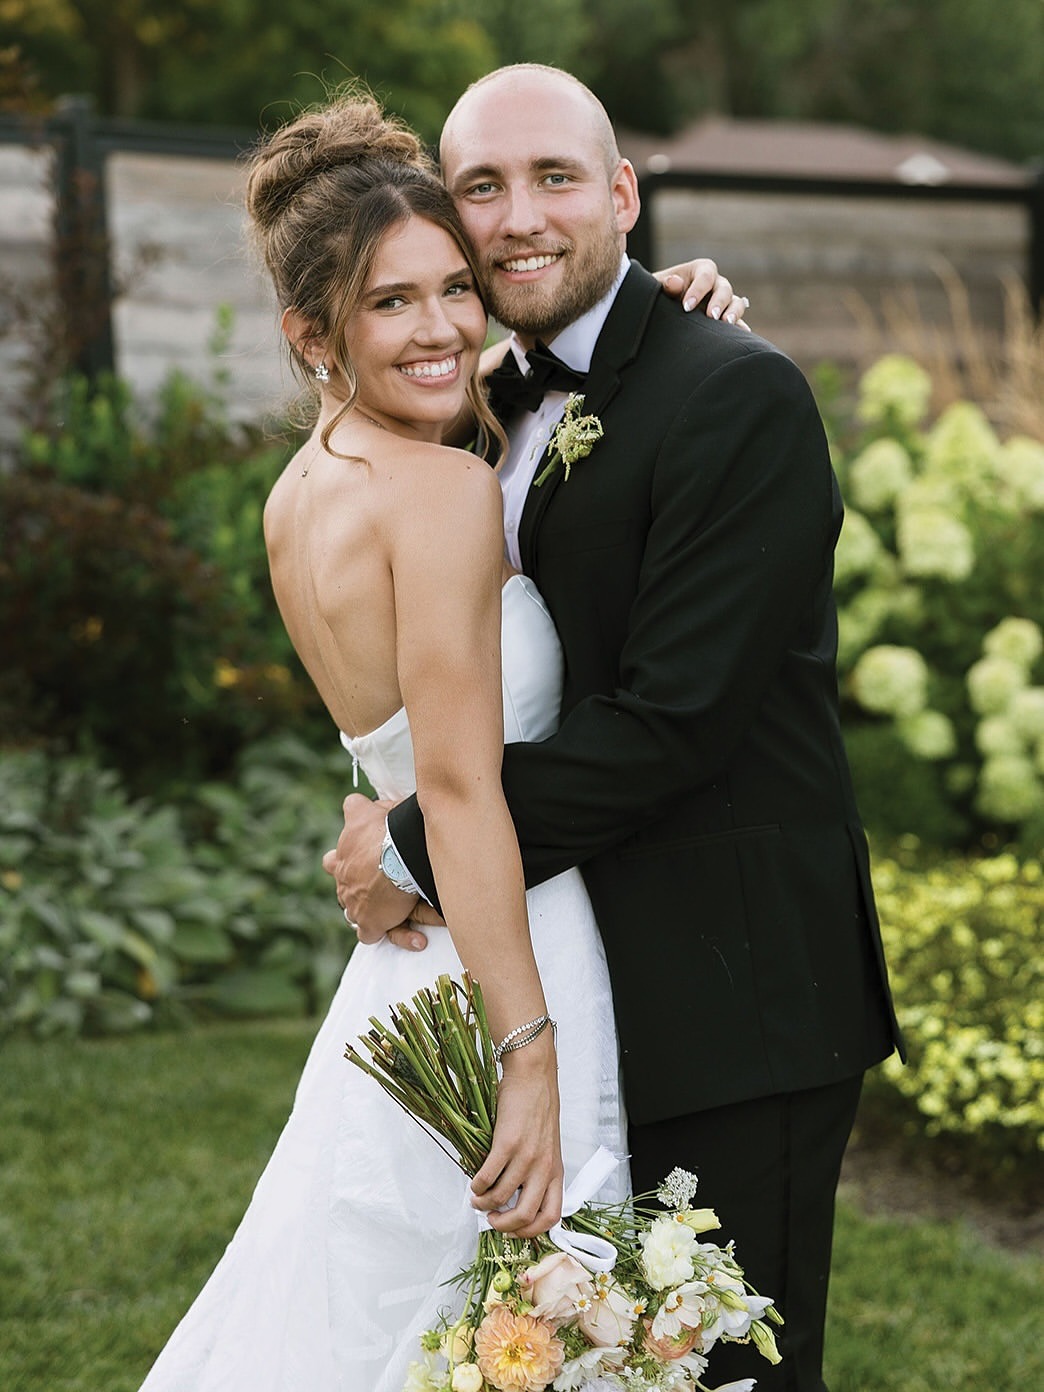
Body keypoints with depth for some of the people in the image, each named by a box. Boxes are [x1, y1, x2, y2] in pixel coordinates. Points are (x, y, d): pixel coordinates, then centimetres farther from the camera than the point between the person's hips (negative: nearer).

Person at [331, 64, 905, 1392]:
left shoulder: (740, 397, -16)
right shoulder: (500, 401, 11)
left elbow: (675, 717, -22)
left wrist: (423, 853, -15)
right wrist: (389, 823, -4)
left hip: (727, 999, -8)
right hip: (579, 994, 8)